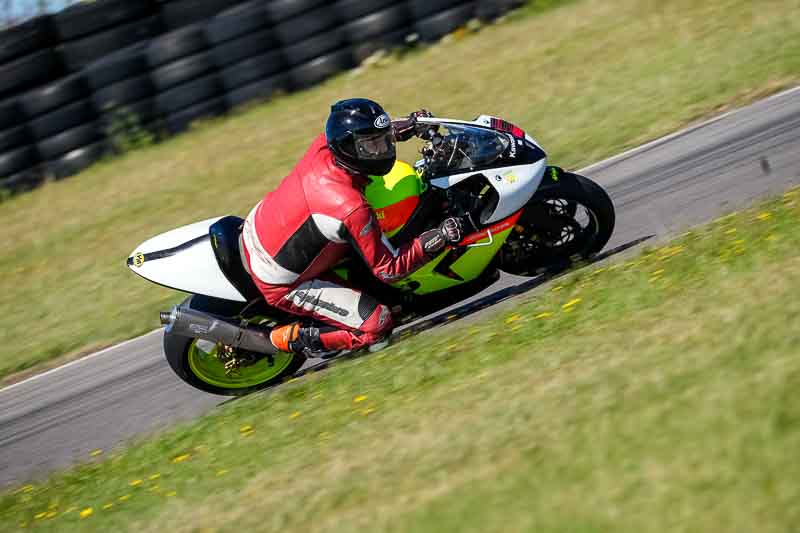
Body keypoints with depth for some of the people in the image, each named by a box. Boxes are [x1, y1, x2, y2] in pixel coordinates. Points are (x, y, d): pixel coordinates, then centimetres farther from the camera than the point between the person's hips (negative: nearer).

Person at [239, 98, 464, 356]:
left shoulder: (322, 147, -16)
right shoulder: (352, 209, -35)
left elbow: (355, 134, 12)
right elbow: (388, 269, -22)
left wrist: (408, 125, 5)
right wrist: (437, 239, -27)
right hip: (281, 283, -8)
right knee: (377, 324, -9)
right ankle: (292, 337, 2)